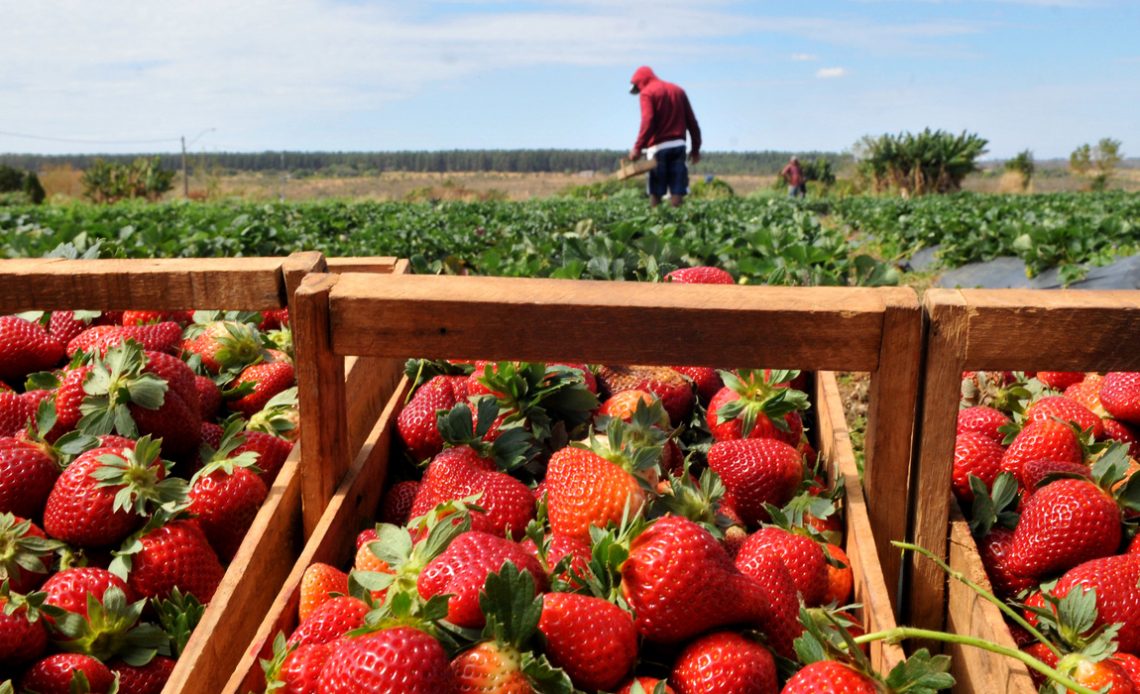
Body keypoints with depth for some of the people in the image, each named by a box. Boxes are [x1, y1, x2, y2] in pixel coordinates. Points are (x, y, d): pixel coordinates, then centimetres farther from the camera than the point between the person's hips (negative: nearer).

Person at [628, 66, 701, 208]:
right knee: (677, 192, 1)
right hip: (678, 144, 5)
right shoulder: (678, 90, 18)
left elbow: (648, 121, -16)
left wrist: (637, 147, -19)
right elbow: (692, 121, 14)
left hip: (658, 147, -5)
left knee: (656, 193, -1)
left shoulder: (647, 93, -1)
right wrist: (696, 147, 16)